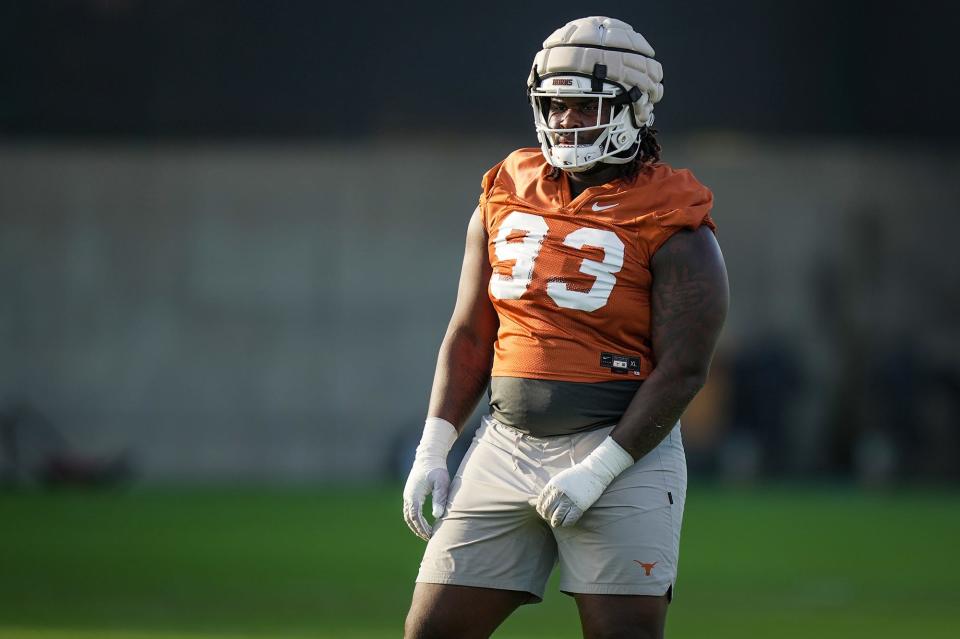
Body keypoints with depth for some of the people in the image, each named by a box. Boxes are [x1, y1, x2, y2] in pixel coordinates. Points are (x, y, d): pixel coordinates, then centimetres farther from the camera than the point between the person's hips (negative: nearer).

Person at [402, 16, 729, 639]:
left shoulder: (670, 226, -7)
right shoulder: (506, 196, 10)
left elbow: (683, 368, -11)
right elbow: (470, 335, 14)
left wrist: (598, 471, -17)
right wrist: (433, 449, 6)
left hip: (623, 452, -5)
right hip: (506, 445, 5)